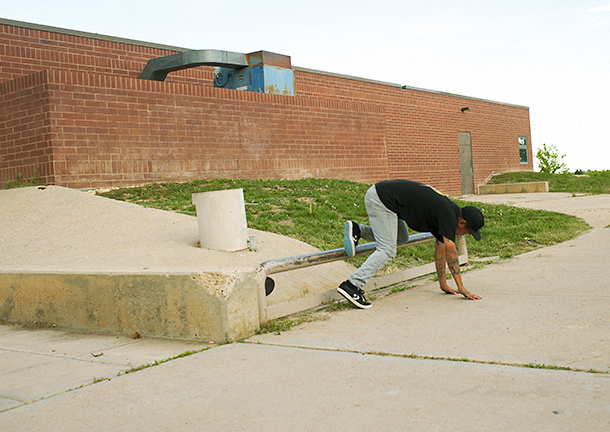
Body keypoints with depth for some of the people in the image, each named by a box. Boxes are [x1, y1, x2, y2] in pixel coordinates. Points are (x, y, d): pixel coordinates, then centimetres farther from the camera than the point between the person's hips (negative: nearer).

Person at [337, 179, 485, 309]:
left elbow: (440, 250, 20)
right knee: (387, 250, -10)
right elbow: (450, 252, -15)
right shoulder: (449, 215, -12)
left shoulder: (442, 215, 14)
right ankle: (352, 286, -18)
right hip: (381, 198, -9)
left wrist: (443, 284, 21)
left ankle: (358, 230, 14)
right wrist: (461, 288, -12)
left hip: (378, 197, 9)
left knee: (401, 238, 22)